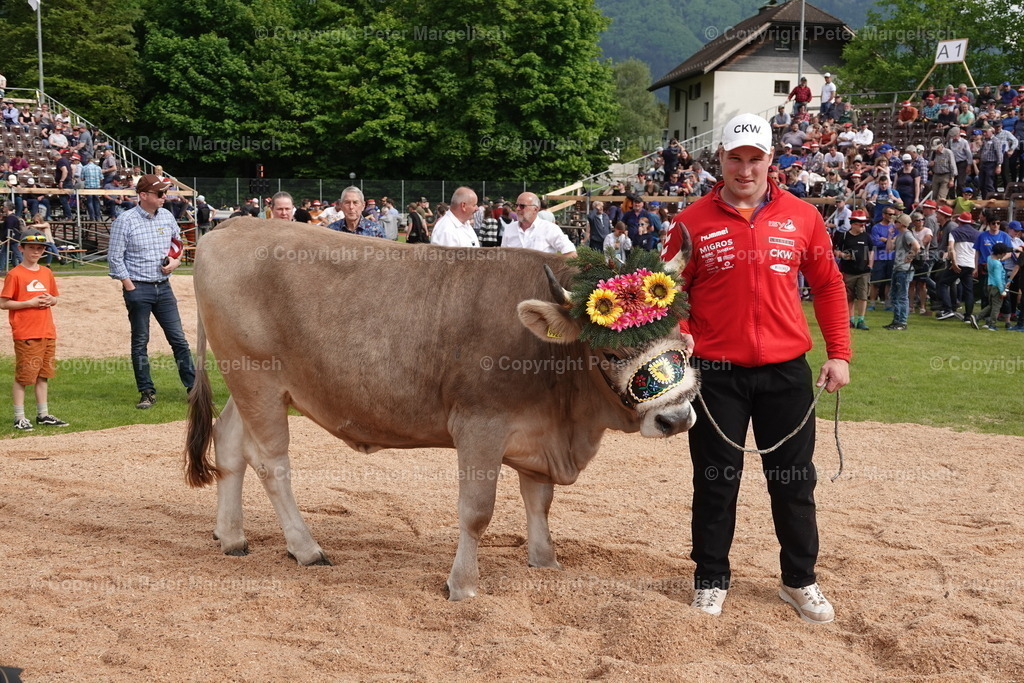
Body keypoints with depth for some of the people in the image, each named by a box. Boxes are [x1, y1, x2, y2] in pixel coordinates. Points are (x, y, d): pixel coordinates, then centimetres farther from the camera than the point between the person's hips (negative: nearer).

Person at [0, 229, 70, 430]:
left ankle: (43, 414, 20)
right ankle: (19, 418, 5)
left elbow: (55, 298, 21)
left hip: (47, 333, 6)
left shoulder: (46, 273, 12)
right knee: (23, 376, -2)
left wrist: (50, 300, -2)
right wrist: (29, 303, -15)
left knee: (43, 374, 11)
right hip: (25, 335, -6)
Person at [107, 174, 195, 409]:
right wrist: (130, 287, -11)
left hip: (163, 286, 5)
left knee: (178, 338, 5)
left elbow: (178, 243, 21)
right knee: (140, 341, 4)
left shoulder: (167, 216, 7)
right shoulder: (125, 220, -9)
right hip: (138, 289, -4)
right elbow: (115, 258, -8)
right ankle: (147, 392, 11)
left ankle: (194, 388, 9)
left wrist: (176, 261, 1)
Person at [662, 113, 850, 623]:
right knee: (715, 482, 8)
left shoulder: (802, 217, 3)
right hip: (715, 373, -1)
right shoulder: (692, 222, -1)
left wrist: (839, 354, 3)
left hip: (786, 371, 1)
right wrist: (680, 335, -15)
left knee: (794, 481, 10)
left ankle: (800, 581, 27)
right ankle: (711, 581, 24)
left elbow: (828, 286, 9)